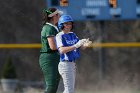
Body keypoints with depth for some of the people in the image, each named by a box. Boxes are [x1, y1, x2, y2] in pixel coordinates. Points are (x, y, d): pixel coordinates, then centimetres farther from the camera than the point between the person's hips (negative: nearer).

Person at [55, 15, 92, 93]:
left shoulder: (72, 35, 14)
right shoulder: (60, 36, -11)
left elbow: (82, 46, 7)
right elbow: (62, 50, -25)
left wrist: (86, 44, -17)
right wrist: (75, 46, -31)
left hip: (73, 64, 9)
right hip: (65, 64, -9)